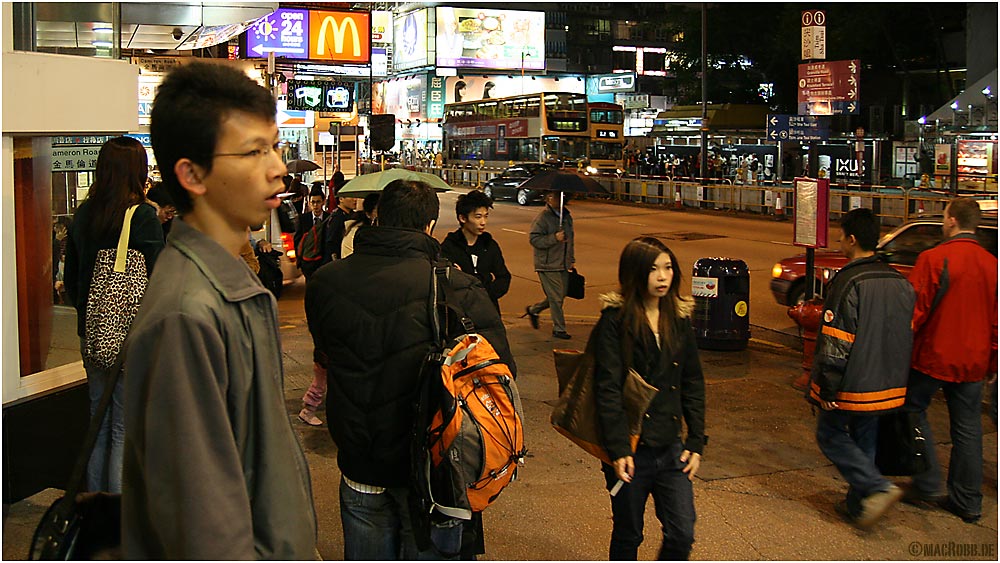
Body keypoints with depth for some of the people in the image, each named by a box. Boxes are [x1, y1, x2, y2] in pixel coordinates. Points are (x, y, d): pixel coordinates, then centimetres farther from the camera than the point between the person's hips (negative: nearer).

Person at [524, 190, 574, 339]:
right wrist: (554, 238, -25)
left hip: (563, 265, 8)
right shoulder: (542, 218, -13)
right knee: (556, 297, -4)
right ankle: (559, 329, 9)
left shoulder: (567, 216, 13)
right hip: (548, 265, -8)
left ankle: (533, 310, 34)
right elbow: (534, 239, -18)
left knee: (561, 295, 13)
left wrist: (571, 259, 22)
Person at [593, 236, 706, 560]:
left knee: (682, 535, 3)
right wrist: (617, 450, -19)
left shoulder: (679, 318, 6)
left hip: (671, 448, 4)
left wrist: (696, 442, 5)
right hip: (631, 450, -4)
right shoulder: (615, 320, -10)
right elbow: (607, 388, -14)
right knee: (627, 536, 11)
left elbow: (693, 384, 10)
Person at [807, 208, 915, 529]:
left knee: (830, 434, 8)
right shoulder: (901, 283, 6)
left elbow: (836, 343, -21)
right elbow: (907, 337, 14)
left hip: (851, 383, -7)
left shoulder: (849, 282, -19)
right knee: (864, 441, 17)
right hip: (885, 383, 7)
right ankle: (857, 506, 24)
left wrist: (827, 389, -15)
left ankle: (877, 488, -7)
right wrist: (895, 377, 22)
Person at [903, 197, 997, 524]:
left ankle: (927, 485, 10)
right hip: (973, 361, 5)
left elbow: (915, 310, -15)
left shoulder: (933, 258, -15)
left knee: (914, 410, 14)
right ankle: (967, 501, 19)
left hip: (933, 355, -5)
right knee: (967, 427, 12)